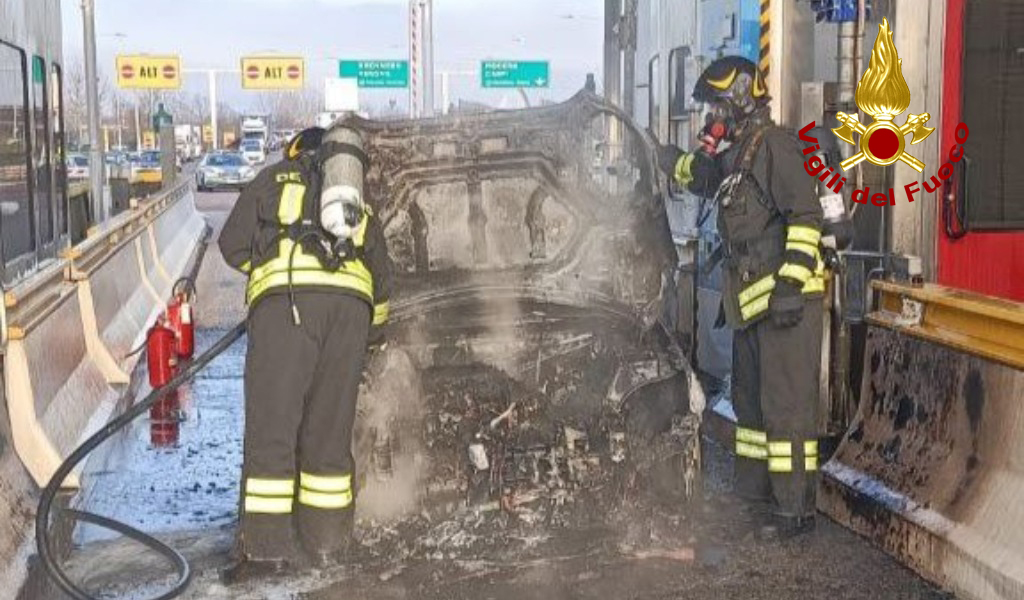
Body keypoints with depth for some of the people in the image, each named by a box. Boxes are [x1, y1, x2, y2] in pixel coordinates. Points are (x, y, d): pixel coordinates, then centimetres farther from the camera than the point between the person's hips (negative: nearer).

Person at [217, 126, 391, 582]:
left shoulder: (275, 178, 24)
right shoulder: (359, 203, 32)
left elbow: (233, 245, 19)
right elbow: (381, 275, 31)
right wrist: (371, 330, 46)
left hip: (286, 300, -3)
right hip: (350, 303, 4)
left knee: (271, 426, -3)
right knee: (329, 430, 10)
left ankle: (266, 547, -6)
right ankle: (324, 543, 13)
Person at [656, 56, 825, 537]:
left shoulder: (773, 145, -12)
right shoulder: (735, 154, 18)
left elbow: (806, 216, -20)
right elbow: (705, 177, 43)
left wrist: (791, 283, -25)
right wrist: (675, 162, 29)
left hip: (788, 297, -11)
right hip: (753, 298, 11)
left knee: (785, 403, -8)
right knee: (750, 399, 18)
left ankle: (795, 508, -2)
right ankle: (756, 490, 30)